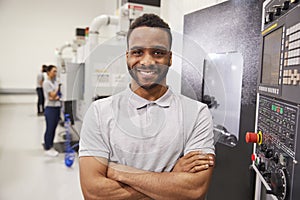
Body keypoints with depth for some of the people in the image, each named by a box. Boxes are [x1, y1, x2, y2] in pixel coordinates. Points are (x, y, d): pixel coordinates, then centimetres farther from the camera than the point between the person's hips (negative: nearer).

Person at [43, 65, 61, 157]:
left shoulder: (55, 82, 12)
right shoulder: (46, 83, -10)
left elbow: (58, 94, 10)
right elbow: (52, 95, -14)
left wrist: (57, 97, -12)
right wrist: (58, 87, -4)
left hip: (57, 107, 7)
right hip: (50, 108, -7)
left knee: (53, 129, 13)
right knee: (49, 129, 1)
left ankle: (51, 147, 24)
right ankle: (47, 149, 13)